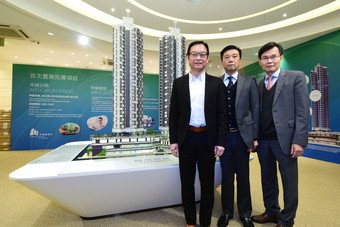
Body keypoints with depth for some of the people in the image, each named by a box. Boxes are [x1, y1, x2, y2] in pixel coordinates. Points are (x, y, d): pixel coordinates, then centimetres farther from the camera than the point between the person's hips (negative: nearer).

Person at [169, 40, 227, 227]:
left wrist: (220, 142, -5)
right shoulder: (179, 83, 5)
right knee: (187, 182, 12)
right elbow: (173, 114, 3)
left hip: (208, 139, 0)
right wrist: (173, 140, -2)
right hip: (186, 139, 1)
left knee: (207, 183, 12)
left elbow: (222, 114, 1)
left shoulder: (217, 83, 3)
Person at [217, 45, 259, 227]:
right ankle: (227, 212, 31)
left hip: (242, 136, 0)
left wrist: (254, 137, -3)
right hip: (223, 136, 1)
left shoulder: (249, 82, 3)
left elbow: (255, 111, 1)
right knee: (226, 176, 12)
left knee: (243, 176, 13)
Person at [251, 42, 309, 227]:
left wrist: (299, 141, -14)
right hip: (263, 140, 5)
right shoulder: (258, 84, 12)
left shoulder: (296, 77, 0)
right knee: (267, 178, 17)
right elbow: (257, 113, 8)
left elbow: (303, 111, -7)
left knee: (289, 182, 9)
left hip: (285, 139, -4)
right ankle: (271, 212, 37)